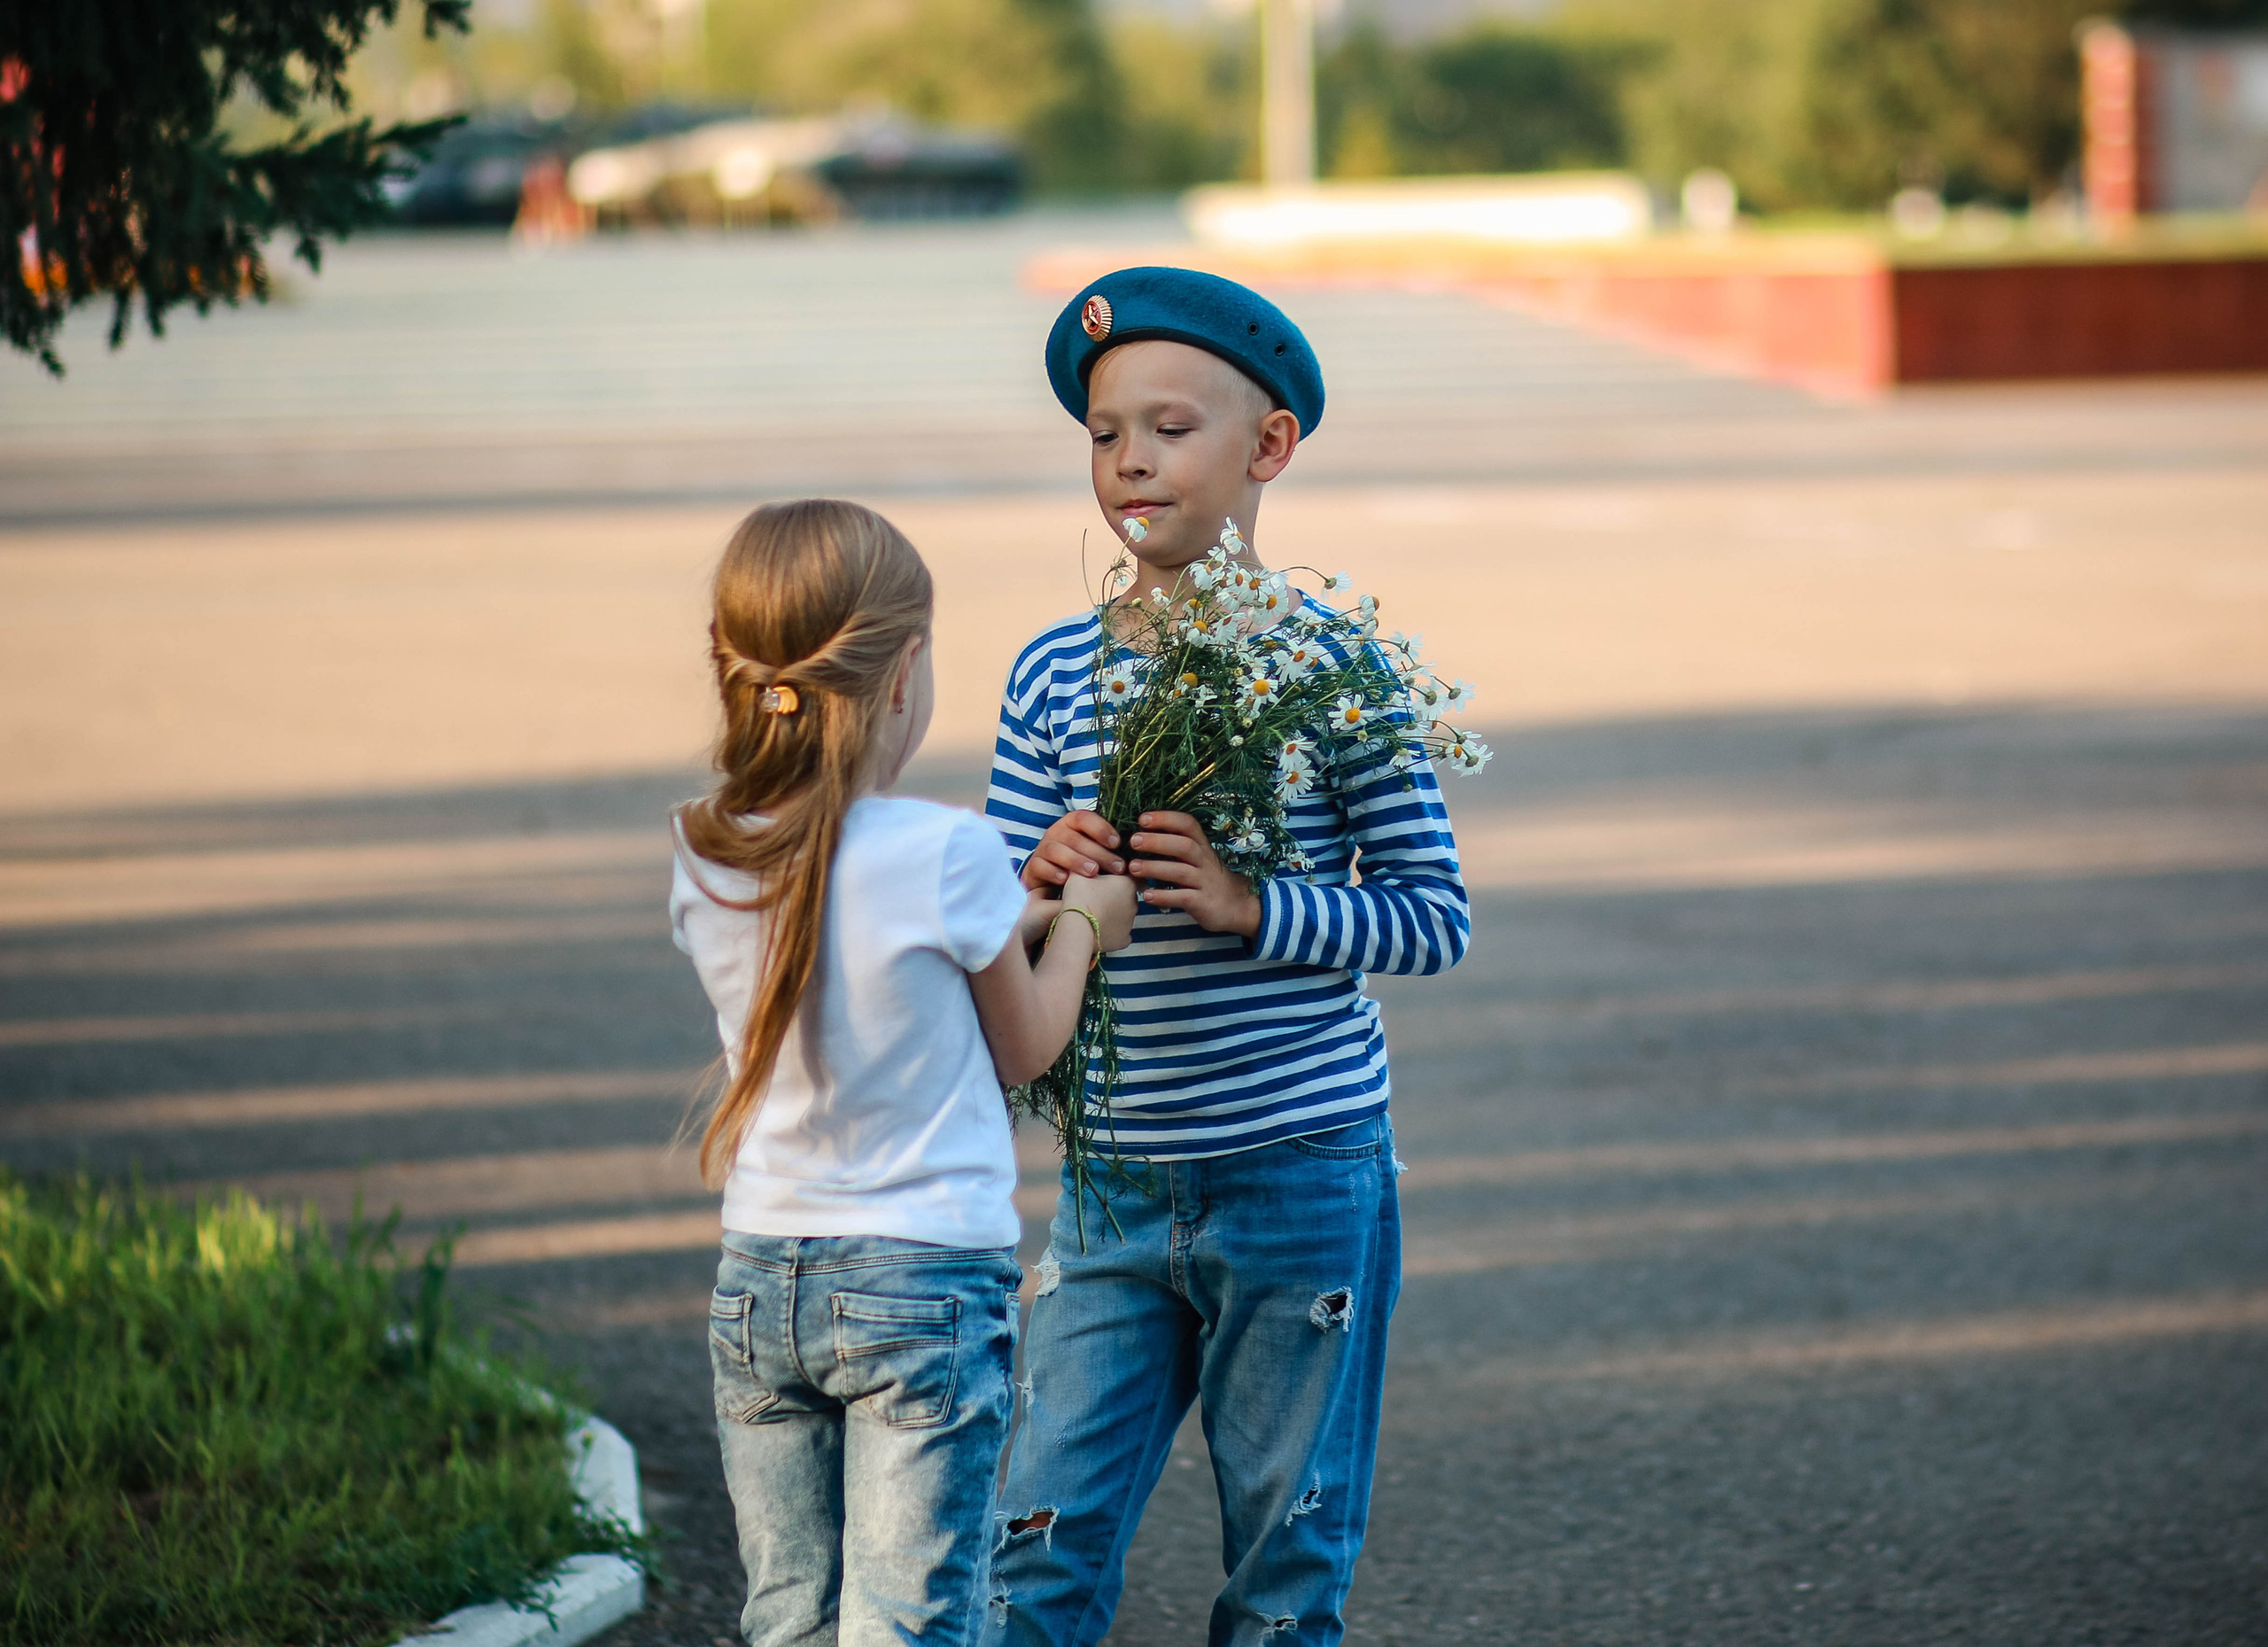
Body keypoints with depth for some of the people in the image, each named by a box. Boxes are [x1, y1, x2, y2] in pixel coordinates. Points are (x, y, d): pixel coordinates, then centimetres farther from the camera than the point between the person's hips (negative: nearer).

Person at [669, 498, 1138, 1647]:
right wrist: (1078, 927, 19)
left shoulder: (705, 864, -1)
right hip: (928, 1288, -5)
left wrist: (1019, 916, 22)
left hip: (758, 1288, 5)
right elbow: (1023, 1050, 1)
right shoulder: (949, 857, -15)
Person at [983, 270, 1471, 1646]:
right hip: (1113, 1195, 3)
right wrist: (1045, 890, -17)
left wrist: (1249, 906, -22)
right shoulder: (1055, 675, 4)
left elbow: (1438, 917, -7)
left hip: (1303, 1179, -3)